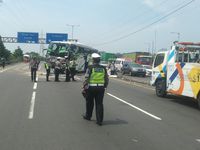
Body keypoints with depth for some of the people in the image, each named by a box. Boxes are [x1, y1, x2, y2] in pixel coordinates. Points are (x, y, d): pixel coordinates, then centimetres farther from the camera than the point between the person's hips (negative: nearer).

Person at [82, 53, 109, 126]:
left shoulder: (90, 68, -7)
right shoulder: (103, 68, 6)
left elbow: (86, 79, -10)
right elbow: (106, 79, 10)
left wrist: (85, 87, -3)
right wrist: (104, 87, 20)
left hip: (91, 88, -3)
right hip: (101, 88, 3)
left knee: (89, 103, 15)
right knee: (99, 104, 4)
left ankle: (88, 116, 33)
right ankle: (99, 120, 1)